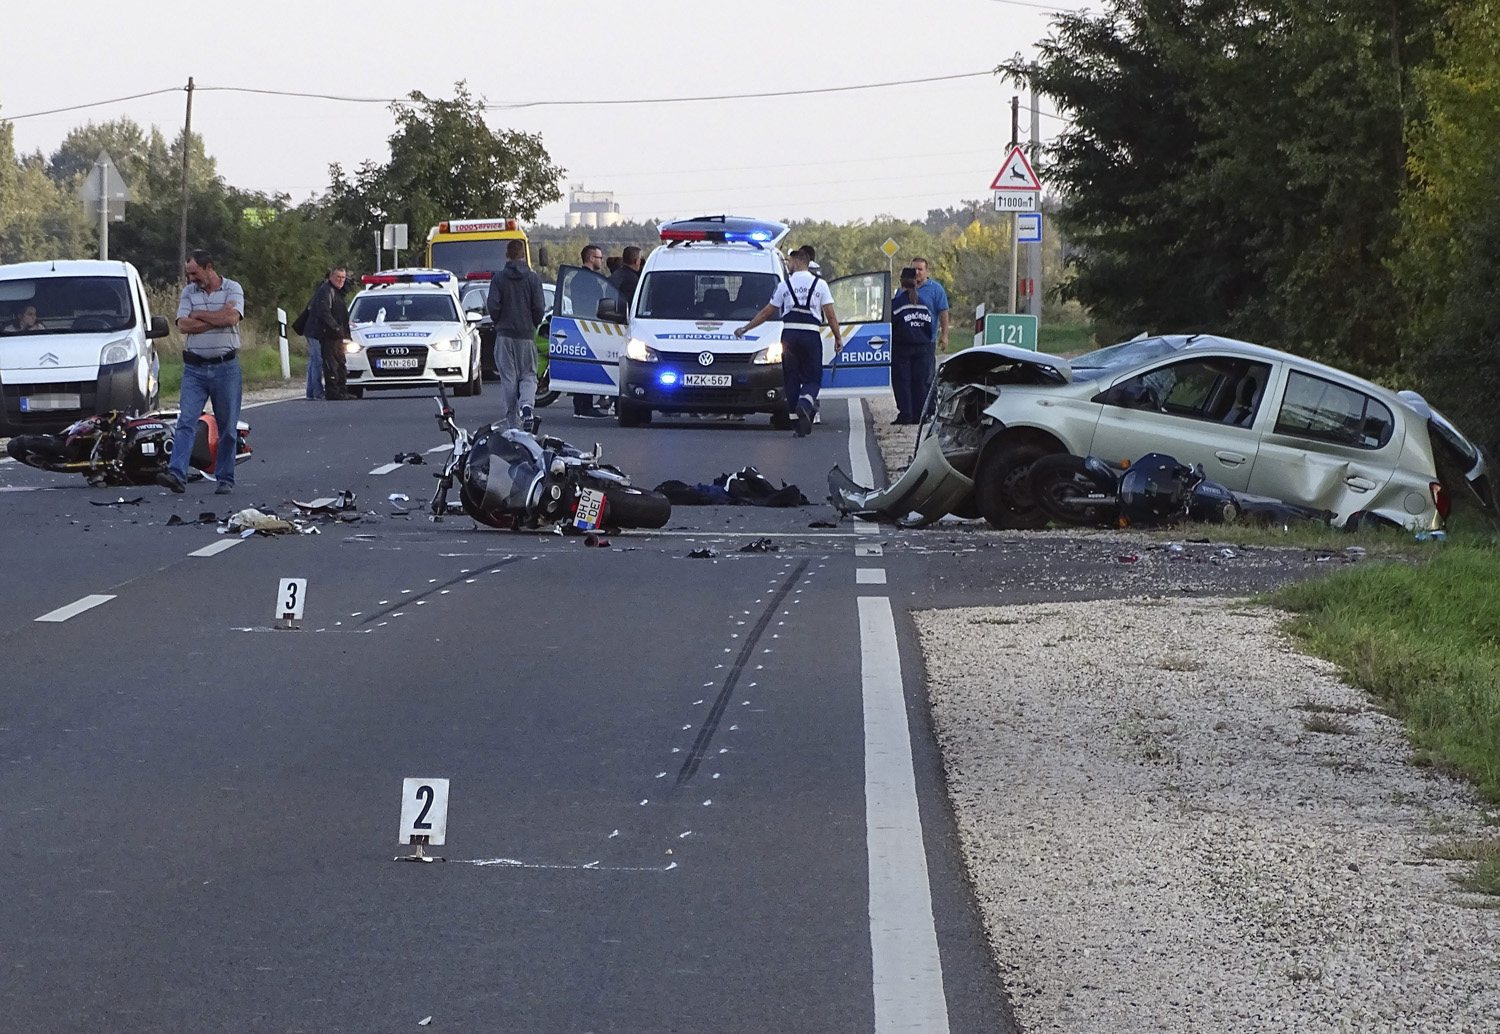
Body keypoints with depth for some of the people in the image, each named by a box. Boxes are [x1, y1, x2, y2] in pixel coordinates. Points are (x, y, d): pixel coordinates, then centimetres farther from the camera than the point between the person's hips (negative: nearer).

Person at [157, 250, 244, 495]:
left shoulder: (233, 289, 0)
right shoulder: (189, 292, 8)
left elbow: (232, 318, -17)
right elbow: (183, 325, -6)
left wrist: (199, 315, -8)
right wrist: (218, 318, -11)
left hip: (225, 367, -2)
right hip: (195, 368, 2)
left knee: (227, 426, 4)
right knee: (186, 422, -9)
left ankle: (225, 479, 12)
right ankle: (176, 474, -18)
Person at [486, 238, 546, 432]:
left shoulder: (498, 278, -3)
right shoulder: (533, 279, -2)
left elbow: (493, 306, -9)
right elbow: (539, 308, -4)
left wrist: (499, 323, 11)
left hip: (504, 335, 0)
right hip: (526, 335, 0)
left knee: (508, 377, 6)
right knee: (528, 375, 7)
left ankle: (512, 418, 4)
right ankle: (526, 404, -21)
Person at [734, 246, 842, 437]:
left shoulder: (785, 285, 6)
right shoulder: (820, 284, 5)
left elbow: (766, 313, 11)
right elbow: (830, 315, 1)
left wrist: (745, 329, 21)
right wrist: (838, 337, 11)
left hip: (789, 335, 0)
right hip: (811, 335, 0)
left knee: (792, 378, 9)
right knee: (812, 378, 5)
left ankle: (797, 422, 6)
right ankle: (805, 403, -27)